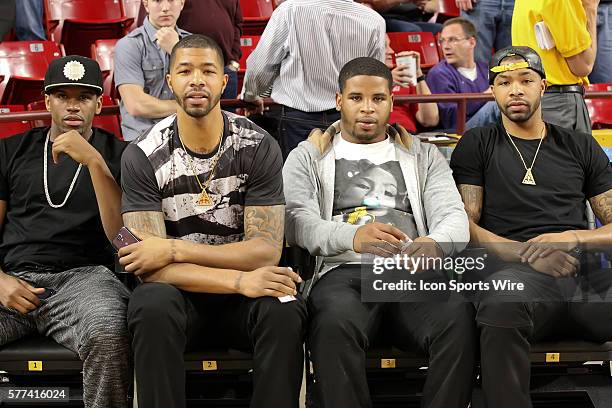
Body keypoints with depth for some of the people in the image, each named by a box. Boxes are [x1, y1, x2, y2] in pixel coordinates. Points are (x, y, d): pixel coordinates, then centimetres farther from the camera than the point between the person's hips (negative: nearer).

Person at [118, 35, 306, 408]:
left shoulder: (260, 148, -5)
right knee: (153, 308, -34)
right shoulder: (142, 156, -7)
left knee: (285, 311, -32)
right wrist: (239, 280, -26)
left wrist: (175, 249, -18)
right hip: (178, 291, 0)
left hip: (246, 291, 0)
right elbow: (150, 265, -14)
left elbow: (266, 251, -11)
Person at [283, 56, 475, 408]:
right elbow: (297, 221, 0)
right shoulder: (308, 157, 19)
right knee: (336, 322, -38)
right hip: (343, 272, -1)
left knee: (459, 316, -32)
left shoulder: (423, 155, 25)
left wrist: (433, 244, -18)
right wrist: (352, 236, -23)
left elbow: (455, 216, 10)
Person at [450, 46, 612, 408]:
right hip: (515, 271, -2)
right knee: (503, 304, -40)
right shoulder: (478, 145, 17)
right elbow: (465, 223, 6)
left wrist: (573, 238, -4)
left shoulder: (580, 146, 24)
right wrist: (526, 253, -10)